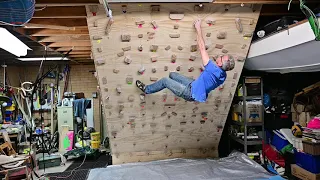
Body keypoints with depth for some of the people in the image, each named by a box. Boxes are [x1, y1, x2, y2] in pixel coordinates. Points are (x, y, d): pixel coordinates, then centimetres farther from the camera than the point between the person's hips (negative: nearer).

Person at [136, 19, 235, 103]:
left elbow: (202, 48, -29)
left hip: (192, 93, -8)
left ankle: (146, 89, 23)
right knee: (172, 74, 15)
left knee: (165, 81, 2)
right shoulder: (223, 75, -10)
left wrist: (198, 28, -21)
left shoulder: (213, 69, -34)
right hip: (196, 86, 8)